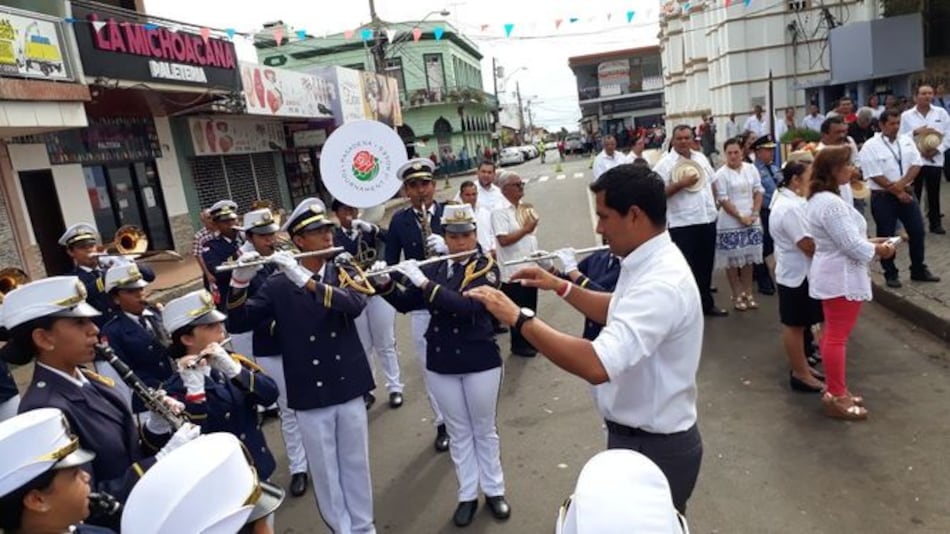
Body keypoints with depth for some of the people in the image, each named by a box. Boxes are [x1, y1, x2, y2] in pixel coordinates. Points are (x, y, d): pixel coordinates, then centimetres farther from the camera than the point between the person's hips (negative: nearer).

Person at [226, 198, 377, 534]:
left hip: (349, 386, 2)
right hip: (310, 395, -1)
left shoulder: (345, 274, 0)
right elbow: (237, 323, -8)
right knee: (325, 472, 11)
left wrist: (305, 280, -31)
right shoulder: (278, 286, -4)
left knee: (356, 465, 15)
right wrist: (239, 282, -25)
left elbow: (356, 303, -21)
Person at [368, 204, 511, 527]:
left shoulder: (486, 267, -10)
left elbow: (467, 306, -26)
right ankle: (467, 495, 29)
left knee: (484, 430, 13)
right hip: (441, 364, 3)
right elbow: (404, 304, 5)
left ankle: (494, 491, 31)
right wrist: (384, 284, -13)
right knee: (458, 432, 15)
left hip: (480, 361, -3)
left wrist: (424, 283, -29)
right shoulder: (434, 268, 2)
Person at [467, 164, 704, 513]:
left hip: (655, 448, -9)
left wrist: (519, 317, -36)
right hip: (639, 436, 9)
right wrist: (562, 287, 8)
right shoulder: (649, 262, 1)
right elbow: (618, 312, 19)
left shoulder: (661, 284, -33)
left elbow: (597, 366, -43)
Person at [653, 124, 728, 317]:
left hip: (707, 219, 7)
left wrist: (713, 203, 13)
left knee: (706, 265, 16)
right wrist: (681, 184, -21)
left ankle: (706, 303, 30)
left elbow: (711, 182, 22)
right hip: (683, 223, -6)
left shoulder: (701, 158, 12)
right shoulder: (665, 163, -9)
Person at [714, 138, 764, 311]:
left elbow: (758, 192, 7)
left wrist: (754, 214, -6)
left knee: (749, 258, 9)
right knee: (733, 260, 1)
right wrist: (740, 217, -14)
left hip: (751, 222, 4)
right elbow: (723, 200, -11)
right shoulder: (721, 174, -7)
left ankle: (748, 293, 18)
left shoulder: (751, 169, 6)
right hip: (731, 223, -4)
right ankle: (737, 295, 11)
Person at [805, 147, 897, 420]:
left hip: (833, 275, 11)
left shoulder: (819, 198, 9)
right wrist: (879, 250, -6)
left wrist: (870, 241, 9)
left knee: (833, 334, 17)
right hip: (842, 278, -11)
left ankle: (835, 390, 29)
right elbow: (852, 246, -23)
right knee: (837, 337, -1)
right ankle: (836, 397, 9)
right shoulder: (831, 203, -24)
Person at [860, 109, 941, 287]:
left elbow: (916, 165, 0)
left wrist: (902, 183, -16)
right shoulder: (871, 146, -11)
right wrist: (897, 192, -14)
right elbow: (875, 175, -15)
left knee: (917, 232, 9)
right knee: (886, 236, 3)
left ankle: (919, 270, 24)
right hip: (883, 197, -5)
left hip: (907, 193, 5)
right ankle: (890, 274, 16)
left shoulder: (907, 141, 7)